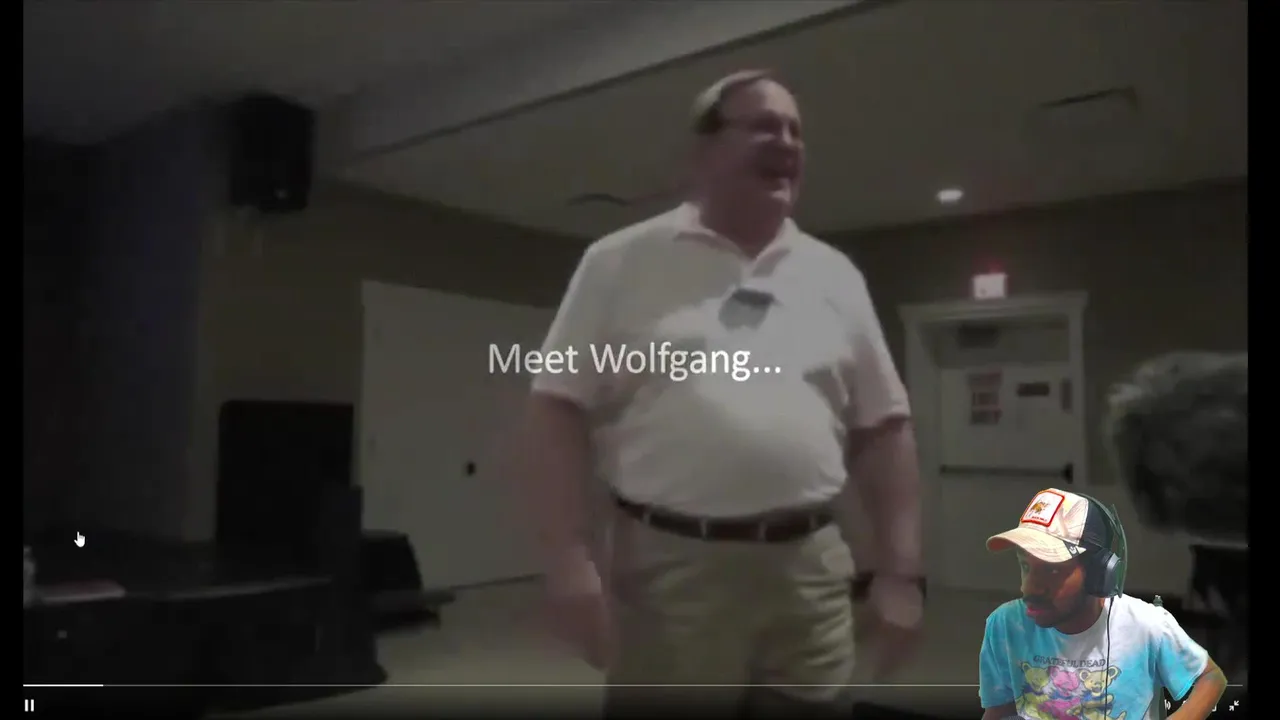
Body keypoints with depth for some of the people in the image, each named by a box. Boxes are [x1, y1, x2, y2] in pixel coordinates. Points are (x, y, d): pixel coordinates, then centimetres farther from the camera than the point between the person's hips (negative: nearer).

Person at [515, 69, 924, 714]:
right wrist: (569, 557, -12)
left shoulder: (835, 275, 11)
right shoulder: (622, 261, 1)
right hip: (666, 572, -3)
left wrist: (901, 571, 6)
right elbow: (559, 407, -3)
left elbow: (883, 426, 11)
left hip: (810, 575, 4)